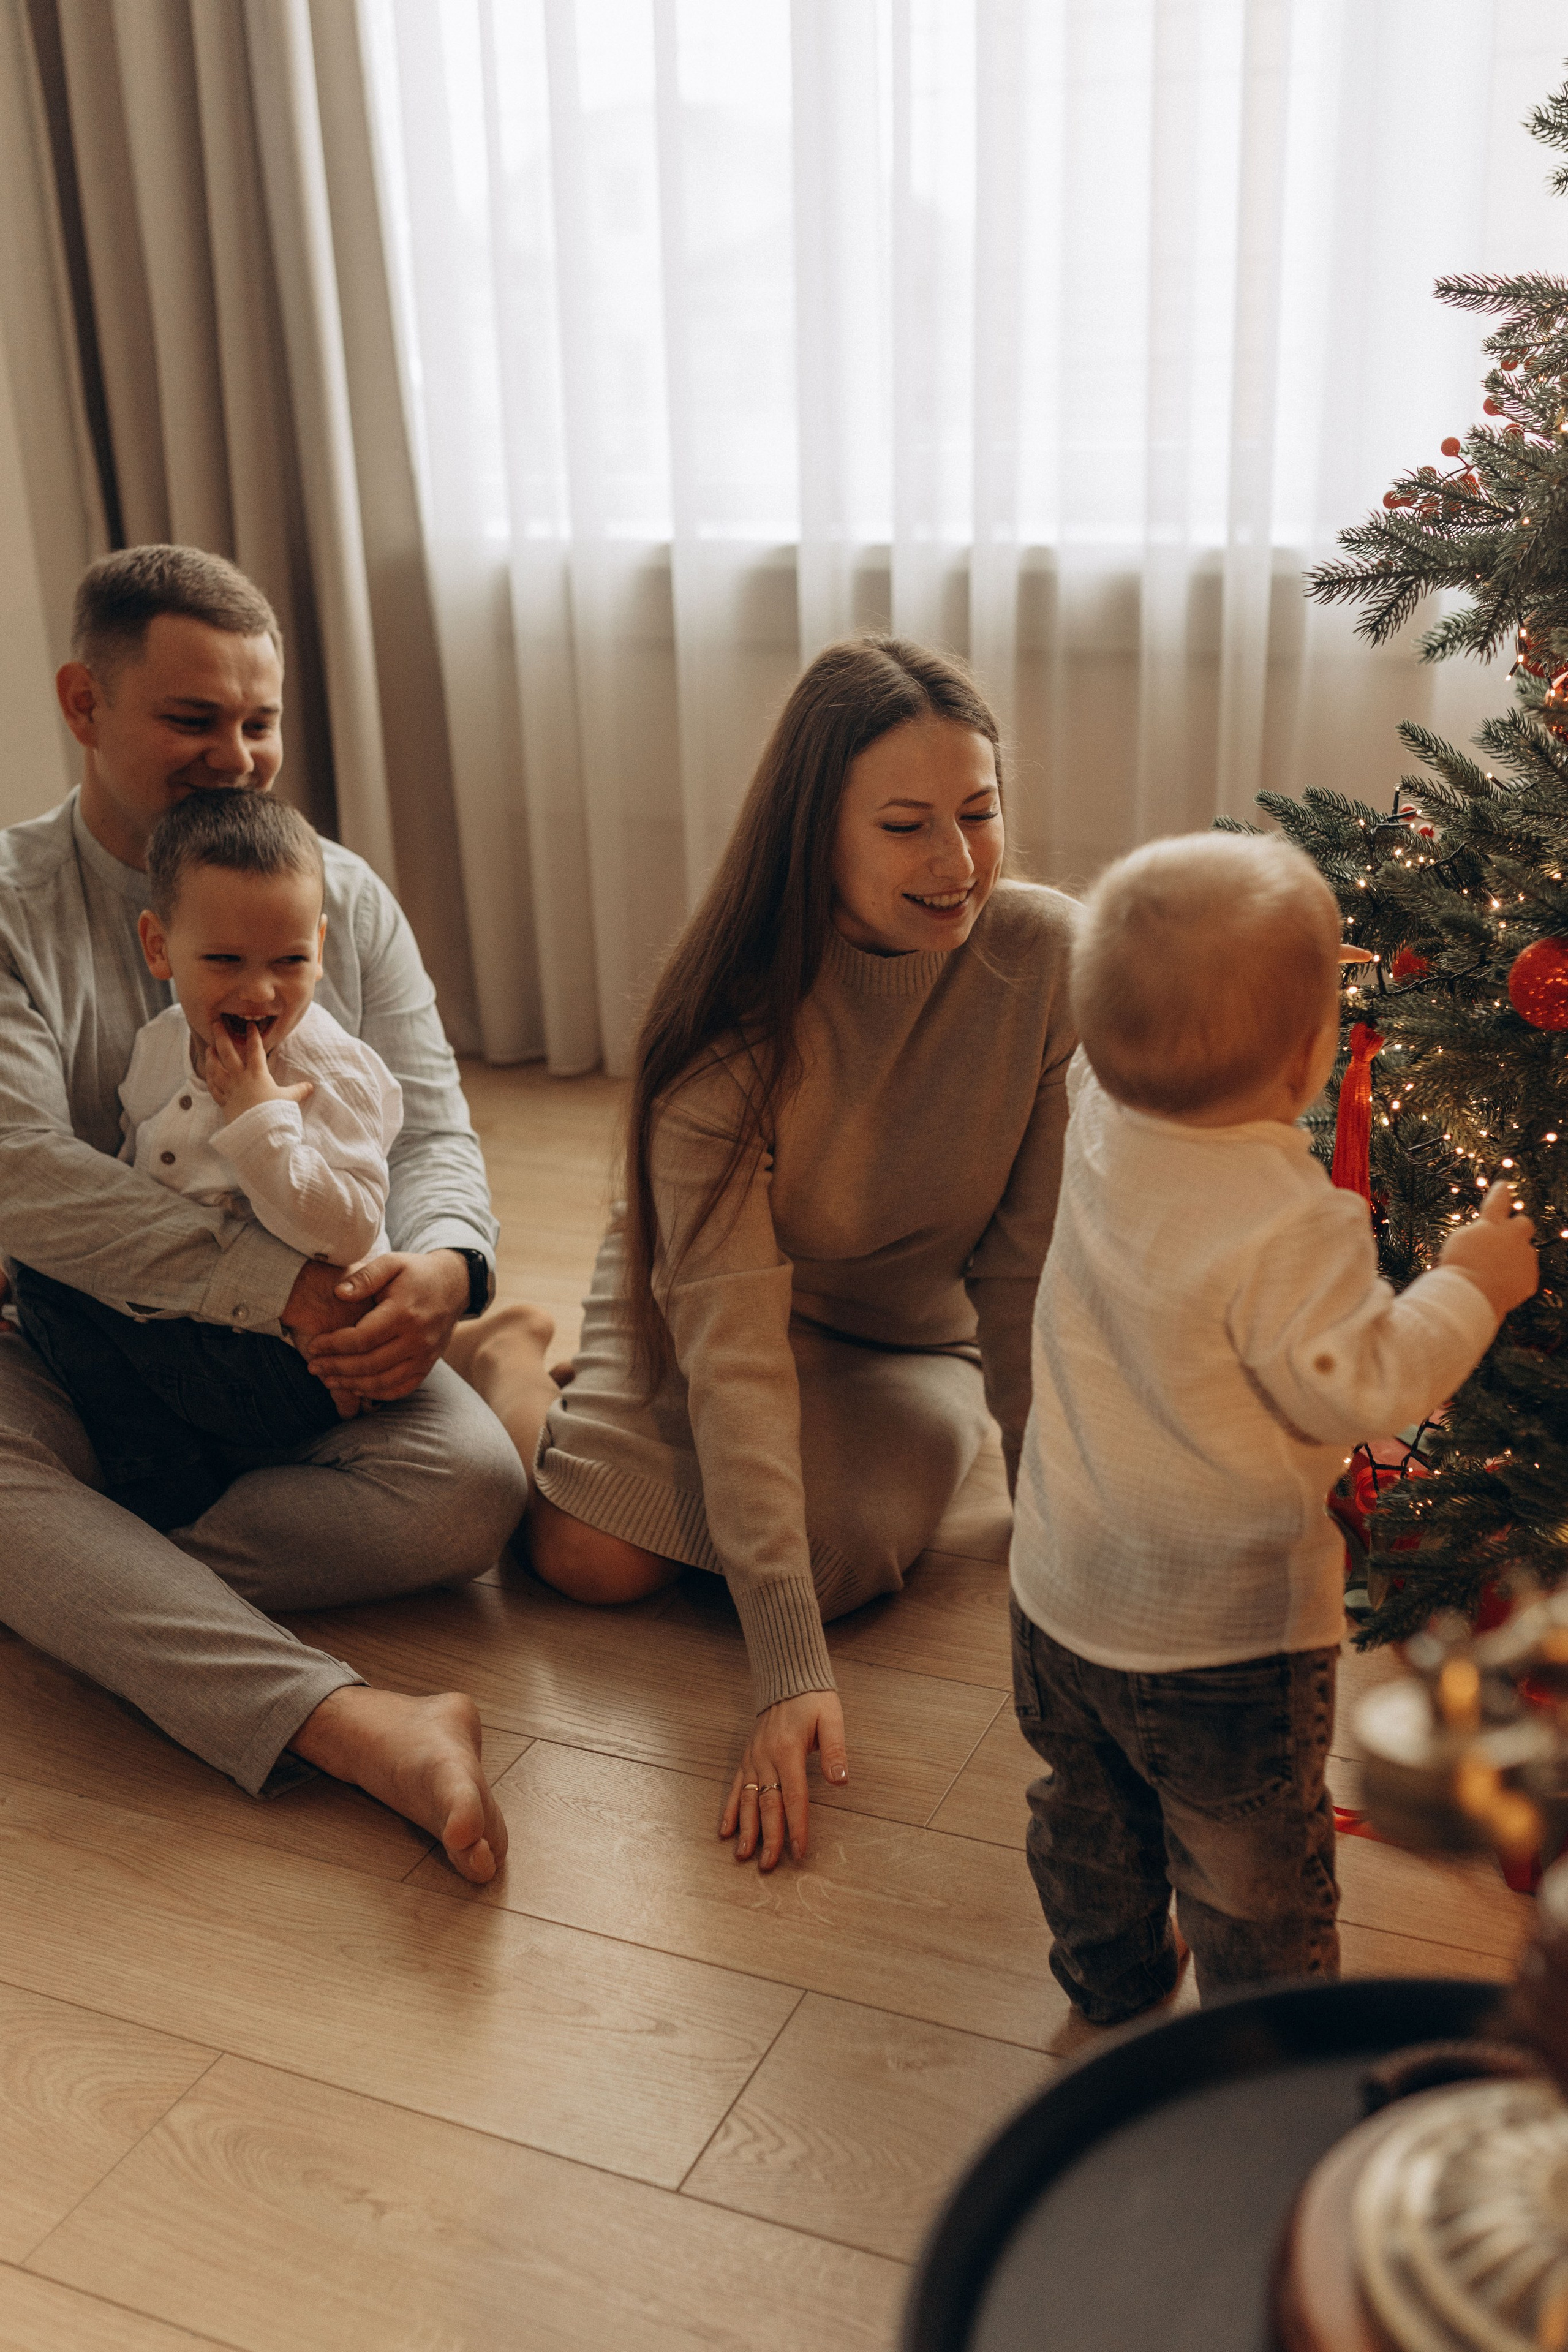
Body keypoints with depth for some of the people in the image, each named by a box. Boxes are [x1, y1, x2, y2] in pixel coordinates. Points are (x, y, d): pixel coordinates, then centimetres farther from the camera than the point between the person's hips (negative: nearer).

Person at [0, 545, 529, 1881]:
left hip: (311, 1359, 3)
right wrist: (285, 1287, -29)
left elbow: (433, 1127, 2)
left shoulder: (345, 896, 7)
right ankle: (338, 1721, -45)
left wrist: (441, 1267, -23)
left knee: (473, 1490, -26)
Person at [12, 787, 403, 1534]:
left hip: (290, 1355, -8)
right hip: (176, 1308, 9)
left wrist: (258, 1119, -30)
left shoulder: (337, 1074, -17)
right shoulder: (160, 1044, 5)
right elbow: (131, 1167, 21)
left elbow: (347, 1234, -28)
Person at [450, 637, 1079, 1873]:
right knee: (592, 1558, -19)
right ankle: (506, 1360, 16)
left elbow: (1037, 1263, -16)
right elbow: (733, 1340, -35)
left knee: (843, 1555, -26)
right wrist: (791, 1668, -40)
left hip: (913, 1334, 2)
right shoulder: (733, 1028, -31)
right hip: (704, 1294, -1)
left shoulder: (1047, 957, -25)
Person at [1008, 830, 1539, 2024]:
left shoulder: (1100, 1130, -11)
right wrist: (1468, 1287, -12)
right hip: (1225, 1627, -6)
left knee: (1091, 1809, 29)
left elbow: (1114, 1058, 11)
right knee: (1251, 1865, 16)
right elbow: (1351, 1390, -24)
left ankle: (1109, 1976, 49)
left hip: (1064, 1593, 7)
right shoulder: (1296, 1227, -31)